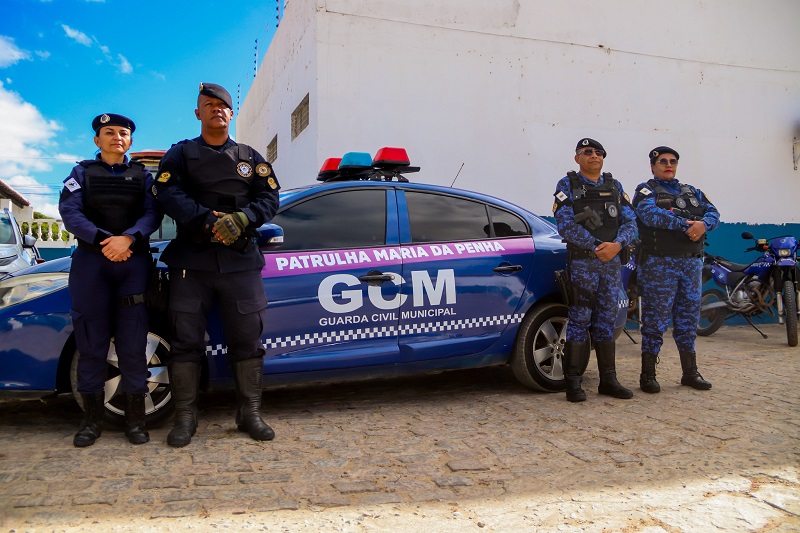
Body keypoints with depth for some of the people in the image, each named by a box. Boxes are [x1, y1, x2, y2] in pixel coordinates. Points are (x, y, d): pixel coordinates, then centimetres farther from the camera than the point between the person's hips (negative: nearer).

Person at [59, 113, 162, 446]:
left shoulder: (142, 176, 14)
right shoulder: (82, 172, 12)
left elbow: (153, 214, -2)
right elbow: (69, 212, -4)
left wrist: (128, 238, -21)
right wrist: (103, 240, -19)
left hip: (134, 262, 0)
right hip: (90, 261, 0)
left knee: (133, 343, -2)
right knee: (91, 342, 1)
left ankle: (135, 418, 5)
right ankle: (92, 418, 11)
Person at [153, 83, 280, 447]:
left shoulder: (251, 157, 15)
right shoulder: (181, 153, 10)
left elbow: (269, 198, 4)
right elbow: (168, 193, -7)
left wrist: (241, 219, -16)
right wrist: (209, 221, -20)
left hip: (240, 260, 1)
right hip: (191, 259, -1)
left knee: (247, 338, 2)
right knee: (186, 339, 1)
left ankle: (250, 413, 13)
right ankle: (185, 418, 12)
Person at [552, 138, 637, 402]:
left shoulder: (614, 186, 15)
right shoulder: (567, 185, 1)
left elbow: (630, 221, 8)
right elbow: (565, 224, -10)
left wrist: (616, 245, -12)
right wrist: (596, 247, -15)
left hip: (611, 262, 5)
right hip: (581, 262, -5)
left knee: (606, 321, 9)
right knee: (579, 321, -5)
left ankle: (608, 380, 17)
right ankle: (573, 382, 2)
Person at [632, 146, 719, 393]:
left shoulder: (692, 192, 21)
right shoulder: (646, 190, 3)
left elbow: (713, 212, 8)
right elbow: (650, 214, -18)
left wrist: (704, 223, -15)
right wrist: (685, 225, -21)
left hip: (692, 262, 6)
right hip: (659, 264, -6)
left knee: (689, 318, 11)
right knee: (655, 318, -5)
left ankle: (690, 372, 20)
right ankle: (648, 375, 2)